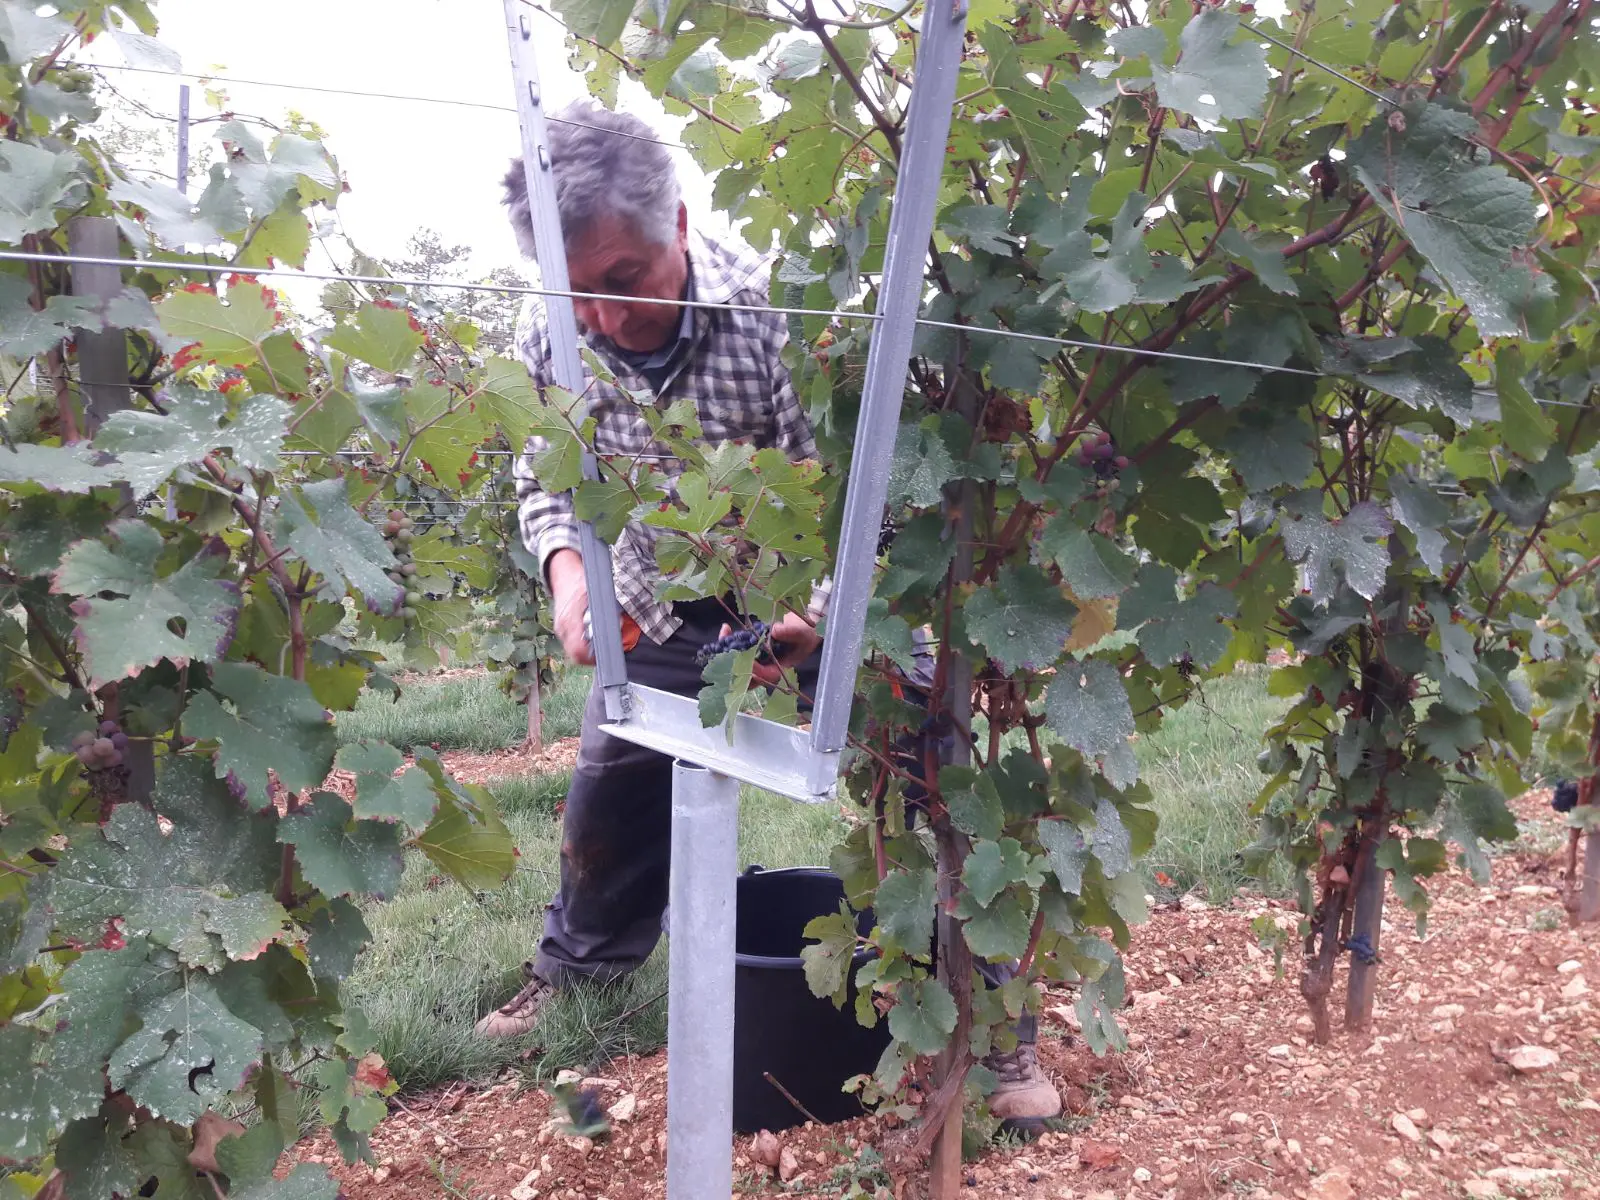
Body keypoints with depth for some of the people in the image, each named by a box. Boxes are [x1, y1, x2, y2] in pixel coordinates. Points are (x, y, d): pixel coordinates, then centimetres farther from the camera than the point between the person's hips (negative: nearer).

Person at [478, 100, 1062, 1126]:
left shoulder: (776, 305, -32)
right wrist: (567, 567, -23)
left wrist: (812, 621, -43)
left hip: (814, 599, -4)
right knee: (610, 791, 13)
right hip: (665, 607, 4)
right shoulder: (550, 338, -17)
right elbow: (545, 481, -1)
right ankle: (575, 969, 41)